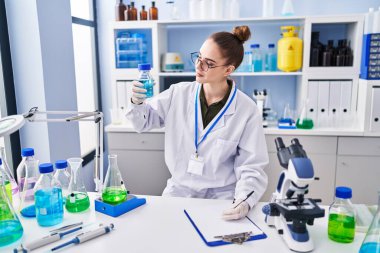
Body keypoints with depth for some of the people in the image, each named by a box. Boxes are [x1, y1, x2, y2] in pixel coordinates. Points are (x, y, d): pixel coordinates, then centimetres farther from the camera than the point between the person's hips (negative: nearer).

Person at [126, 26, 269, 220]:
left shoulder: (247, 111, -12)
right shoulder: (179, 93, -6)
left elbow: (251, 167, -8)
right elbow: (145, 120, 7)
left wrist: (245, 201, -25)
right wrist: (137, 102, -15)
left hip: (222, 196, -1)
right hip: (179, 190, 2)